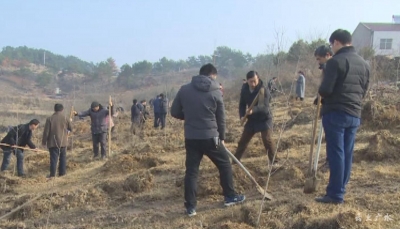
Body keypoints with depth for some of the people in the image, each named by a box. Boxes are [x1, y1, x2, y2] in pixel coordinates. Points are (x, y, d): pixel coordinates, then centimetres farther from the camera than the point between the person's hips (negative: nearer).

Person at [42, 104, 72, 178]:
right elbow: (70, 129, 9)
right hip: (63, 142, 1)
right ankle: (62, 172, 15)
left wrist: (44, 141, 5)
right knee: (63, 157, 13)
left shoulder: (50, 119, -6)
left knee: (53, 158, 0)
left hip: (53, 142, -1)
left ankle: (52, 174, -4)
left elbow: (46, 132, -6)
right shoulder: (66, 118, -3)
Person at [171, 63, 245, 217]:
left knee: (191, 171, 8)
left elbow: (174, 112, 5)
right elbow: (221, 118, 3)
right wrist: (221, 137, 16)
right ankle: (230, 197, 26)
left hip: (191, 138, 3)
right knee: (225, 165, 16)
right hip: (210, 137, -2)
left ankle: (190, 207, 8)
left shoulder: (184, 90, 2)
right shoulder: (215, 92, -4)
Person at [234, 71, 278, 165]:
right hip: (252, 119, 5)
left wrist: (253, 110, -49)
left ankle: (274, 161, 2)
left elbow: (265, 107, -31)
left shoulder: (264, 89, -23)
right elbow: (242, 104, 4)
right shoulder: (244, 89, -7)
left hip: (264, 119, -5)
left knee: (267, 140, -13)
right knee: (243, 140, 11)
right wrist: (242, 115, -14)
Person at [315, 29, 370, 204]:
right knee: (347, 154, 10)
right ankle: (340, 190, 18)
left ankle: (336, 194, -1)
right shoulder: (364, 64, 12)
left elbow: (325, 90, -16)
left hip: (335, 113, -7)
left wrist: (322, 94, 5)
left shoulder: (335, 61, -12)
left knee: (336, 154, -4)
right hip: (355, 115, 7)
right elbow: (364, 91, 17)